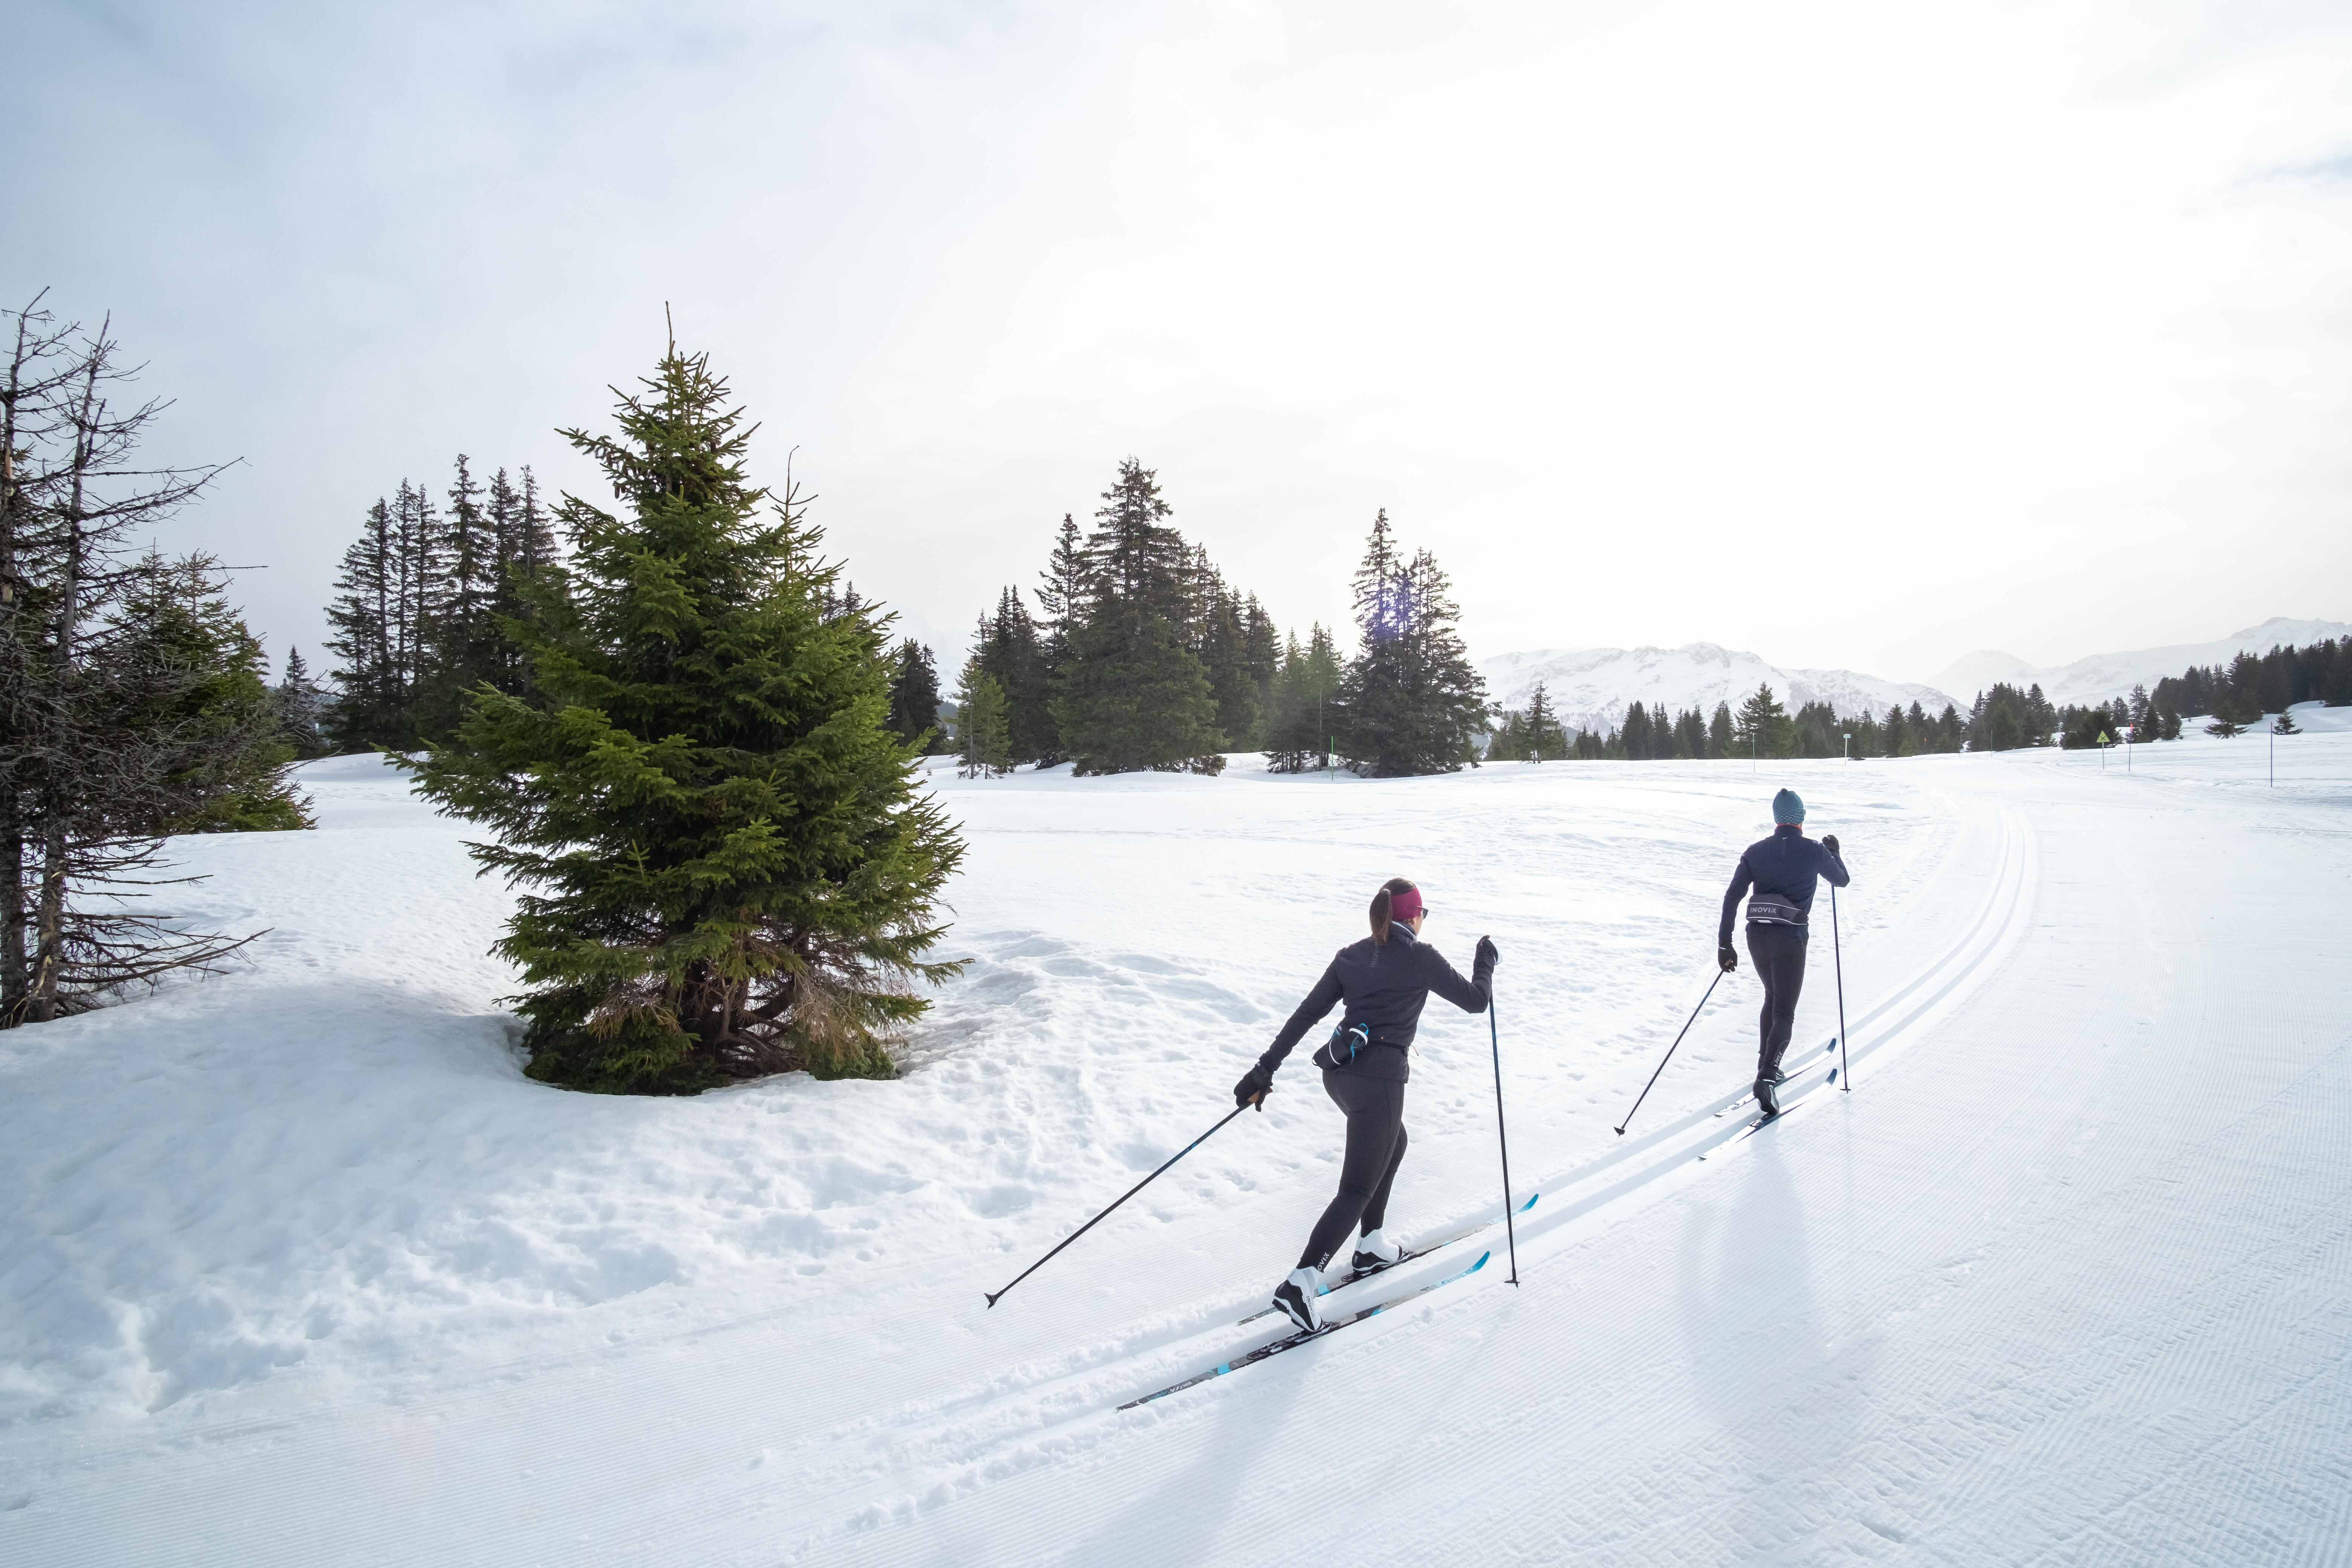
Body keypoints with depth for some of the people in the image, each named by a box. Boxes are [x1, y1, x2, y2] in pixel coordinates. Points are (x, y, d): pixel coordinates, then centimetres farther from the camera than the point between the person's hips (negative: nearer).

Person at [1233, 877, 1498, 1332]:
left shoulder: (1350, 956, 12)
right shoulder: (1421, 957, -2)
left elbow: (1306, 1014, 8)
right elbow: (1475, 1001, 5)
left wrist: (1266, 1069, 8)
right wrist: (1486, 960, 23)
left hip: (1337, 1072, 7)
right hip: (1379, 1079, -7)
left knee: (1394, 1143, 31)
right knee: (1358, 1190, -2)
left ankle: (1371, 1245, 35)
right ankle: (1301, 1283, -14)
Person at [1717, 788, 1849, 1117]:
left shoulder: (1755, 851, 5)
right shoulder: (1813, 851, -2)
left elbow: (1732, 897, -2)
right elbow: (1842, 880, 17)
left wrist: (1725, 945, 0)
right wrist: (1833, 851, 35)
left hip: (1757, 935, 4)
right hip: (1790, 938, -4)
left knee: (1773, 998, 26)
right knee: (1785, 1013, 0)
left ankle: (1767, 1067, 29)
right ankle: (1766, 1077, -21)